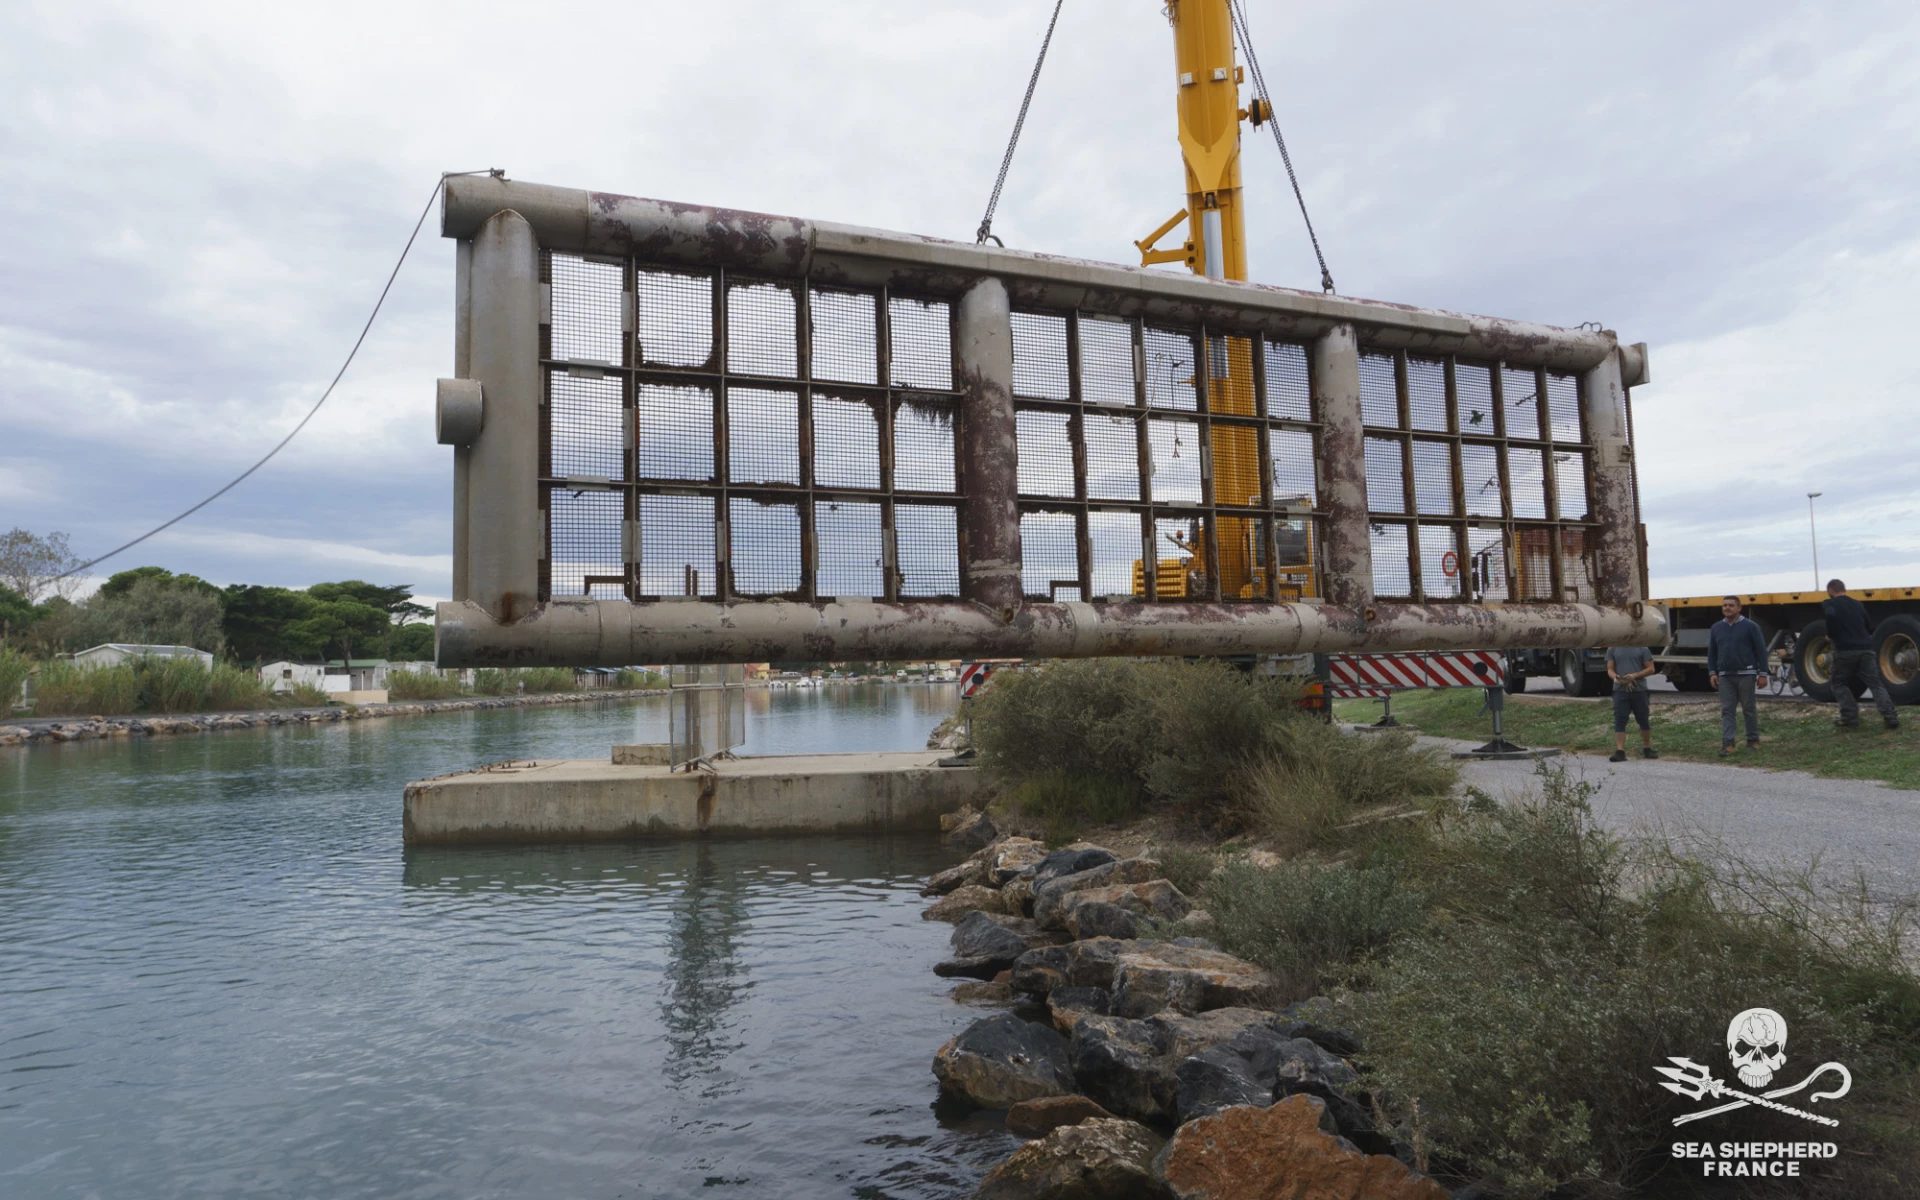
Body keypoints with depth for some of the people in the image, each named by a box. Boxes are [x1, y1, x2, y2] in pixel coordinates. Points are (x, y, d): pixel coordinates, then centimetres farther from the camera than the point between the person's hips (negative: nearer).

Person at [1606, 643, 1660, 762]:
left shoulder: (1642, 649, 3)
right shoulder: (1613, 650, 8)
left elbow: (1650, 669, 2)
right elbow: (1610, 669, 6)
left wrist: (1635, 675, -15)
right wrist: (1615, 677, -17)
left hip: (1639, 690, 0)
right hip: (1620, 690, 0)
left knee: (1644, 720, 11)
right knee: (1619, 721, -6)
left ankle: (1647, 748, 27)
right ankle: (1620, 751, -8)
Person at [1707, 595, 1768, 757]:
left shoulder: (1750, 627, -2)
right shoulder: (1717, 628, 10)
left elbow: (1761, 651, -3)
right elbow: (1711, 653, 14)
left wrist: (1762, 674, -7)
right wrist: (1712, 672, 6)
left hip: (1746, 675, -3)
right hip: (1725, 676, 3)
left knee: (1749, 708, 6)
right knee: (1726, 710, -1)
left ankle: (1753, 740, 18)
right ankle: (1727, 743, -3)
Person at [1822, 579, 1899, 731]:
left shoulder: (1829, 604, 1)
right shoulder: (1858, 604, 18)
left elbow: (1830, 615, -21)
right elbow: (1870, 628, 22)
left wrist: (1831, 635, -4)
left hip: (1845, 651, -4)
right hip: (1866, 649, 4)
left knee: (1840, 684, 11)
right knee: (1876, 684, 6)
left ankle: (1850, 717, 4)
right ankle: (1891, 717, -3)